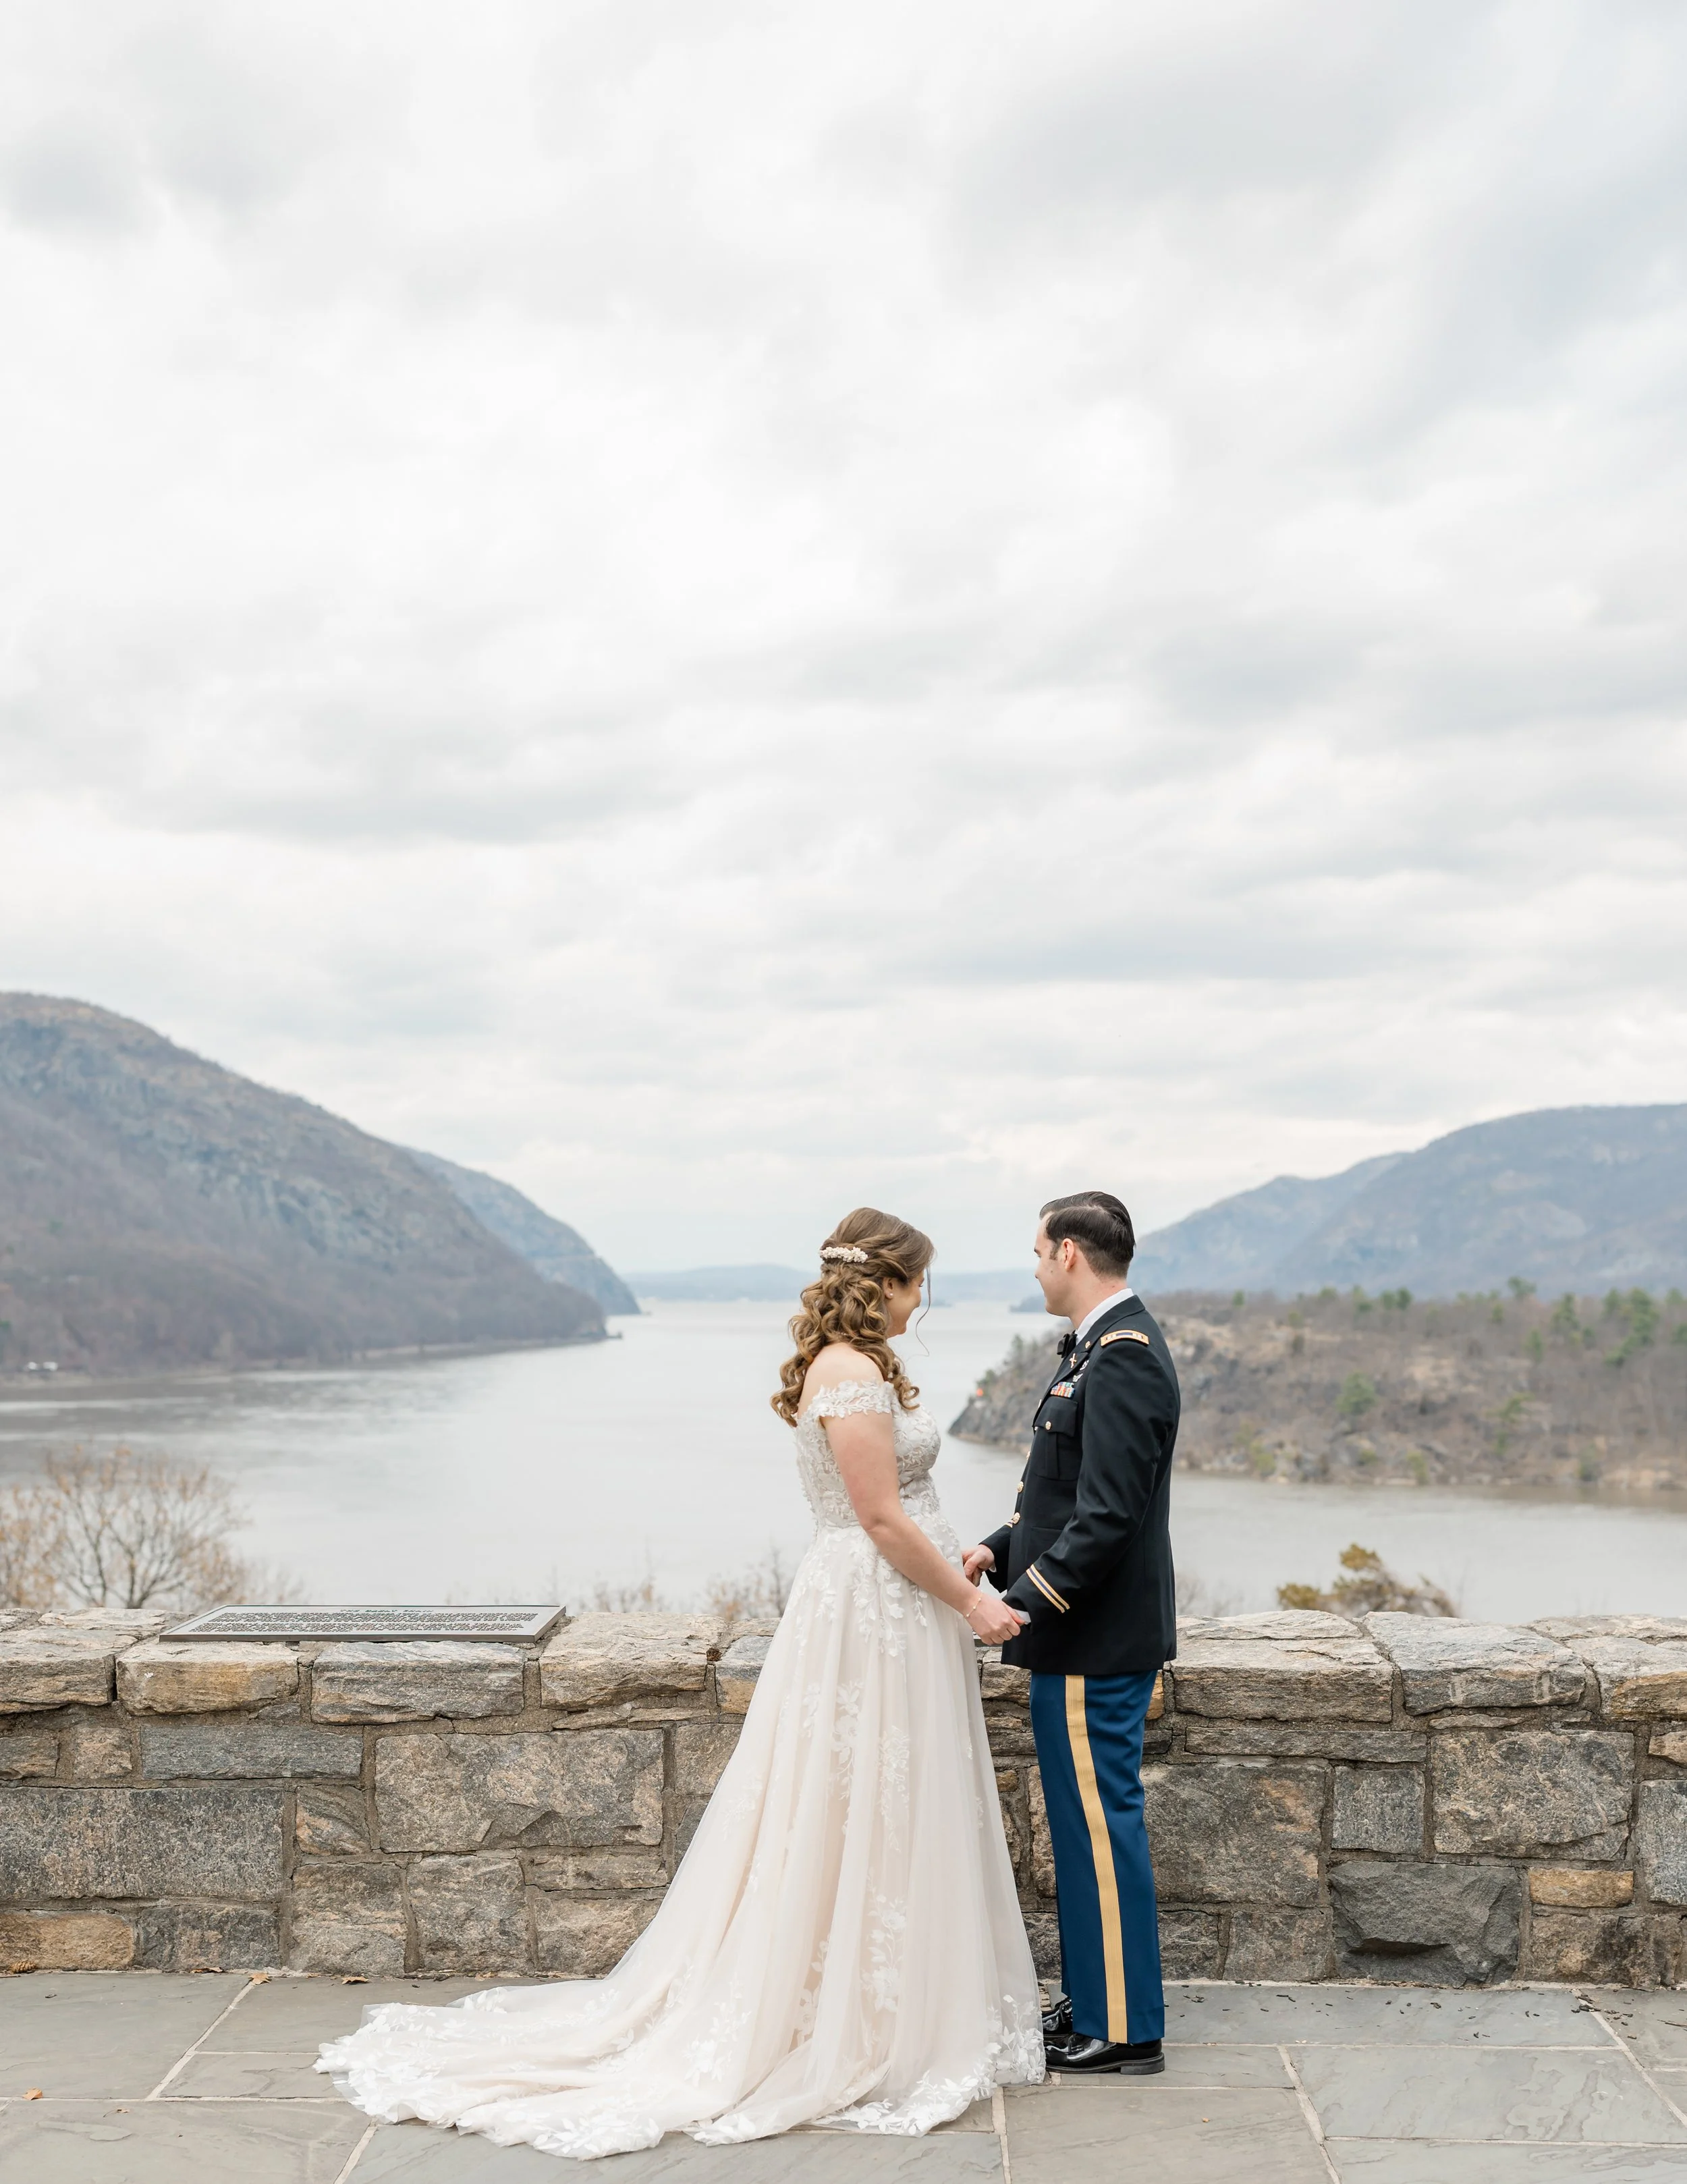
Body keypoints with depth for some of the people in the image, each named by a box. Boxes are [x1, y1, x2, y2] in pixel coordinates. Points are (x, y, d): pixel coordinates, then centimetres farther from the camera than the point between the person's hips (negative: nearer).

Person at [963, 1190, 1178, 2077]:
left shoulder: (1123, 1358, -20)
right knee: (1087, 1821, 17)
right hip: (1086, 1635, 10)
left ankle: (1124, 2029, 9)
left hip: (1096, 1640, -10)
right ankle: (1096, 2001, 28)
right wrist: (1003, 1547, 10)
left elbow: (1107, 1515, -25)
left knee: (1099, 1822, -1)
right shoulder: (1103, 1347, 13)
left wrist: (1022, 1601, -22)